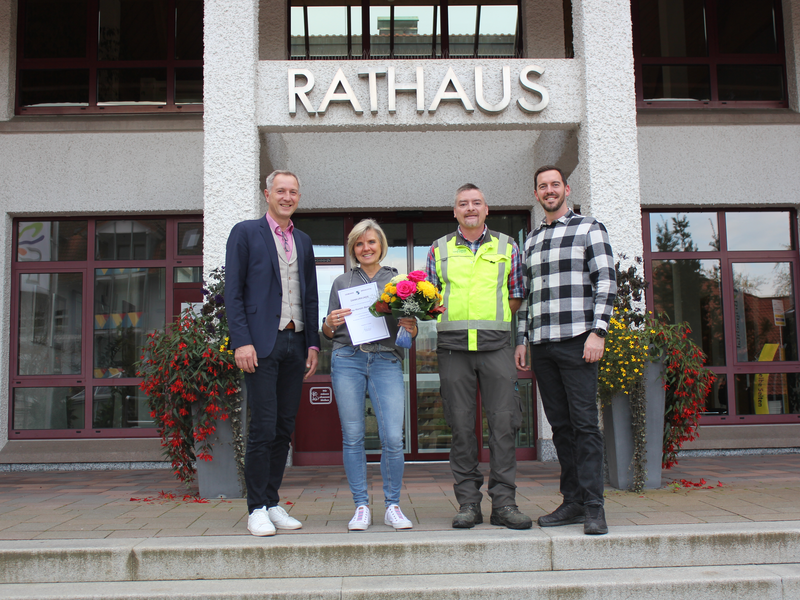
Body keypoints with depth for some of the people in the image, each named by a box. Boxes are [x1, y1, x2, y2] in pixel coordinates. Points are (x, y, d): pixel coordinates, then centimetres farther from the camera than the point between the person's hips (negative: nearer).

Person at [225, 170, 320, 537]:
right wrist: (241, 341, -13)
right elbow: (233, 292, -3)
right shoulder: (245, 233, 3)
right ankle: (257, 509, 5)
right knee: (263, 428, -6)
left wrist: (313, 344, 10)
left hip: (295, 344, 5)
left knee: (285, 428, 7)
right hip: (262, 343, -5)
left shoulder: (303, 242, 19)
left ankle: (272, 503, 17)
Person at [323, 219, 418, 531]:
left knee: (393, 438, -9)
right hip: (348, 359, 1)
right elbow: (328, 331, 17)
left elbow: (410, 327, 15)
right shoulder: (342, 282, 17)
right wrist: (330, 324, -5)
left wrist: (411, 327, -7)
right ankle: (361, 507, 11)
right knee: (352, 437, 0)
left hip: (386, 361, -1)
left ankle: (393, 506, 7)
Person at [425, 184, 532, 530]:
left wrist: (494, 316, -2)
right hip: (453, 345, 1)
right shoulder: (439, 249, 13)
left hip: (496, 344, 0)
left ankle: (504, 502, 4)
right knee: (461, 424, 2)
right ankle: (468, 503, 10)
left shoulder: (506, 247, 12)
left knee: (503, 421, -4)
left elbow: (517, 296, 13)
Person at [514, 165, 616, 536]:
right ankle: (572, 501, 14)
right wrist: (521, 340, 16)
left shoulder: (589, 229, 5)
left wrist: (598, 331, -13)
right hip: (541, 346, 5)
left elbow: (606, 282, -3)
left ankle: (594, 507, -3)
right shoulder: (531, 241, 21)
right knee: (560, 425, 7)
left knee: (584, 422, -7)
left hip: (577, 341, -5)